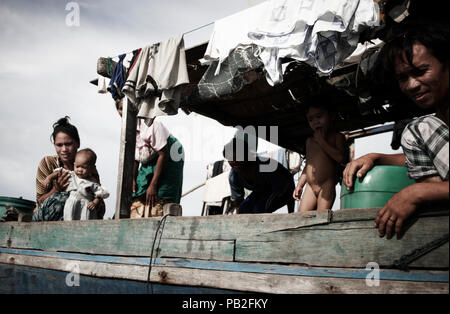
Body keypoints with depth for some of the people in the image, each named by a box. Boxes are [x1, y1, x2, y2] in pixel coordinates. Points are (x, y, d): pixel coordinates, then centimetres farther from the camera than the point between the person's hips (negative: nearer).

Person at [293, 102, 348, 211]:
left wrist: (322, 141, -8)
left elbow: (341, 157, -14)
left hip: (326, 185, -6)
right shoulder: (310, 141, 20)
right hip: (310, 187, 6)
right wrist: (299, 185, 18)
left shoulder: (337, 137, 4)